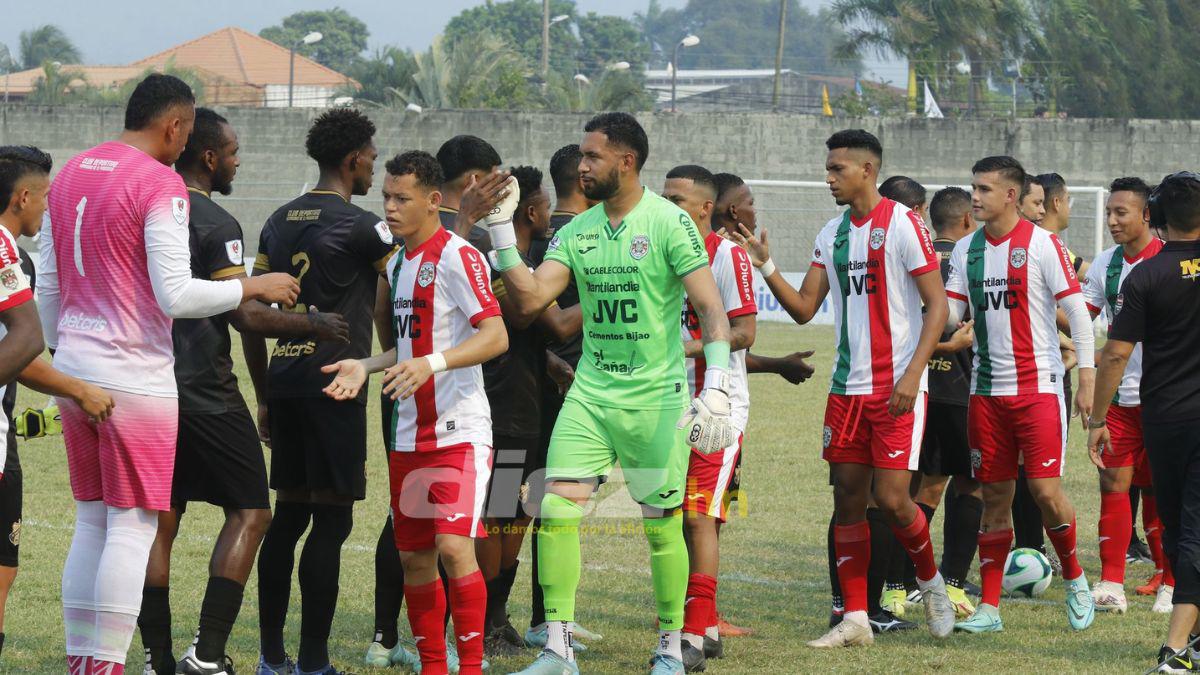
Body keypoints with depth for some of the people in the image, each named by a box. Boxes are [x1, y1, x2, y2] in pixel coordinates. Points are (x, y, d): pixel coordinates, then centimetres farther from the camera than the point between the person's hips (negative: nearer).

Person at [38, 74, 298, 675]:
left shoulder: (69, 175, 12)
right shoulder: (160, 184, -12)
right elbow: (176, 296, -18)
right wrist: (254, 287, -6)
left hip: (74, 369, 8)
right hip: (136, 377, -8)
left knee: (91, 524, 13)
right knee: (133, 529, -3)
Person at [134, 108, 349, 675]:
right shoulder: (215, 225, -12)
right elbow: (244, 314, -15)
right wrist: (313, 325, -4)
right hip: (204, 390, -7)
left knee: (160, 521, 9)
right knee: (249, 513, 2)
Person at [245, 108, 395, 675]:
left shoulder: (279, 222, 13)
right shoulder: (359, 226, -9)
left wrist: (264, 395, 21)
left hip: (284, 379, 7)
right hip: (334, 380, -7)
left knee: (289, 513, 12)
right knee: (330, 519, -4)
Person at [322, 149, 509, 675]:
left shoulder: (457, 257, -11)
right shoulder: (397, 263, 16)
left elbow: (495, 336, -19)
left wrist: (432, 363, -30)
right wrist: (365, 367, 11)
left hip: (459, 430, -8)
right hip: (409, 433, 8)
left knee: (453, 544, -17)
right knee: (413, 556, 8)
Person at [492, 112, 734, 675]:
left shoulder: (668, 222, -9)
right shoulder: (577, 231, 8)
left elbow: (711, 307, -11)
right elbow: (530, 297, 2)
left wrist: (716, 387, -21)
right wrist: (501, 230, -5)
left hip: (657, 398, -5)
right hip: (590, 394, 5)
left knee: (662, 524, 2)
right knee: (555, 510, -7)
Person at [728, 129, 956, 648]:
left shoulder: (902, 225, -9)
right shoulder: (831, 234, 12)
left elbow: (937, 305, -10)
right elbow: (805, 309, 12)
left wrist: (913, 374, -18)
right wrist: (766, 268, -3)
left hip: (896, 389, -7)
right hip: (847, 387, 7)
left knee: (891, 498, -10)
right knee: (847, 499, 4)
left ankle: (931, 582, 17)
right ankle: (855, 619, 9)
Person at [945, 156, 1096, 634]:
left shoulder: (1042, 244, -7)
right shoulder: (966, 249, 9)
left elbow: (1077, 311, -8)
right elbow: (948, 315, 8)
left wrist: (1087, 376, -14)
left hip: (1038, 386, -5)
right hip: (986, 391, 5)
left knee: (1045, 490, -10)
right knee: (994, 496, 5)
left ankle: (1073, 577, 15)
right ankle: (989, 607, 8)